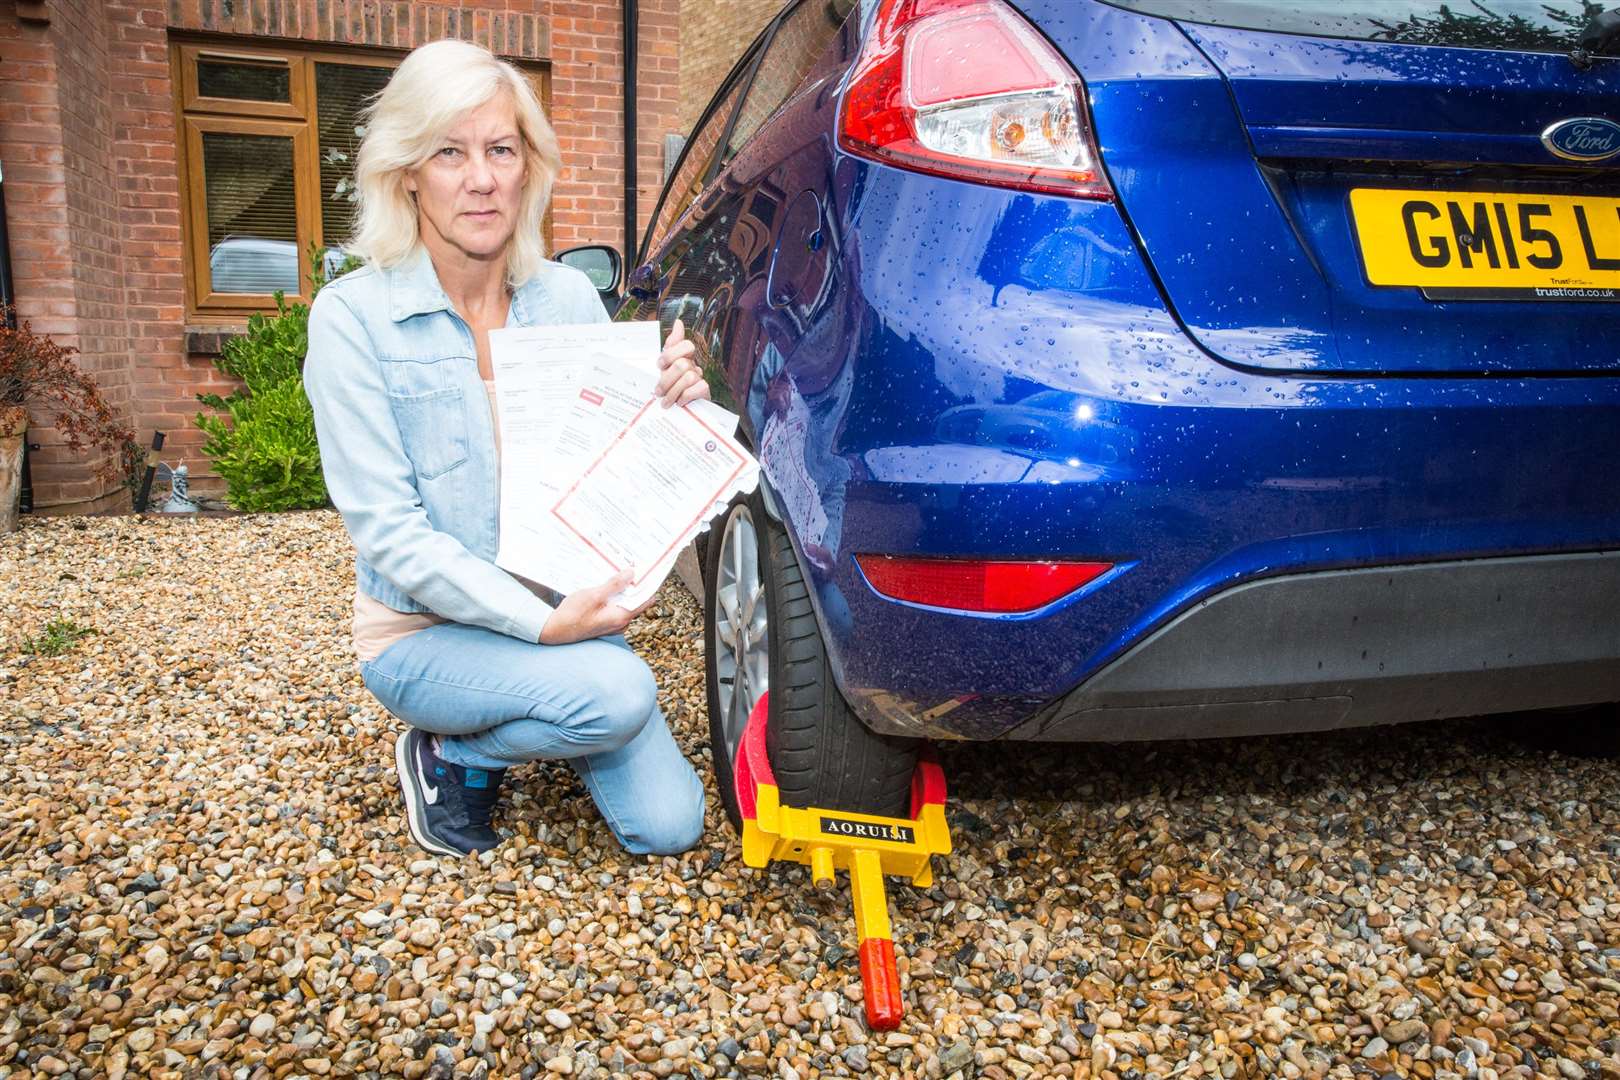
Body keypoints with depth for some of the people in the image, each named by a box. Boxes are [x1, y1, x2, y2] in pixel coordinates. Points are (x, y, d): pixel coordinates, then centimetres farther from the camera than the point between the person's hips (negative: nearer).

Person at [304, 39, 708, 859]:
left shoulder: (570, 297, -2)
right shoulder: (352, 315, -13)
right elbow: (389, 532, -17)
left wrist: (673, 409, -19)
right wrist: (541, 622, -25)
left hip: (561, 610, 4)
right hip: (420, 629, -4)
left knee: (667, 826, -3)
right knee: (618, 694, -30)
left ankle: (533, 717, 24)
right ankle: (445, 757, 1)